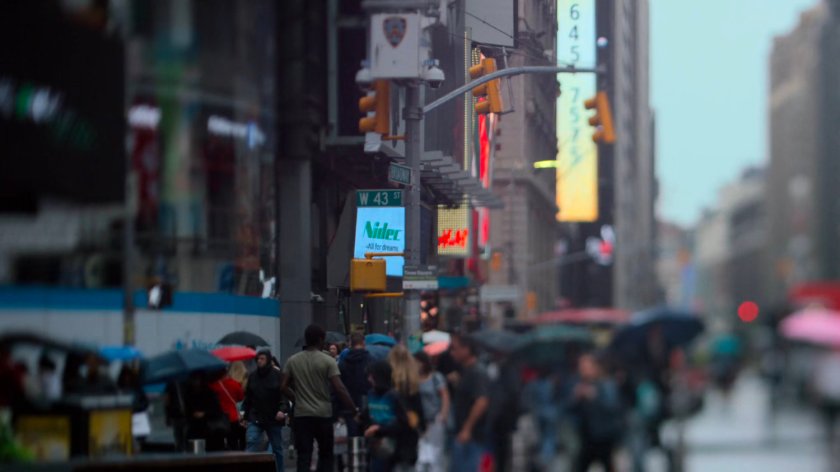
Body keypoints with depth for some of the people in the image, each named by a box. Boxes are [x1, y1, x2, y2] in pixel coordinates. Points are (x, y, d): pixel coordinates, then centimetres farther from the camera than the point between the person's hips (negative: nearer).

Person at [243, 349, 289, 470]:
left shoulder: (278, 375, -5)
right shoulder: (252, 376, 5)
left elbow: (284, 395, -9)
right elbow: (247, 398, 11)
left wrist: (283, 409, -25)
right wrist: (245, 417, 11)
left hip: (273, 419, -1)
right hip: (255, 418, 1)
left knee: (277, 448, 10)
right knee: (251, 443, -16)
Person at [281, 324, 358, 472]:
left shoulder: (292, 361, 3)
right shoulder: (328, 361, -7)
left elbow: (284, 387, 3)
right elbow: (339, 389, -14)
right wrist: (354, 409, -10)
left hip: (301, 415, 2)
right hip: (323, 415, -2)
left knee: (304, 456, 0)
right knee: (325, 455, 12)